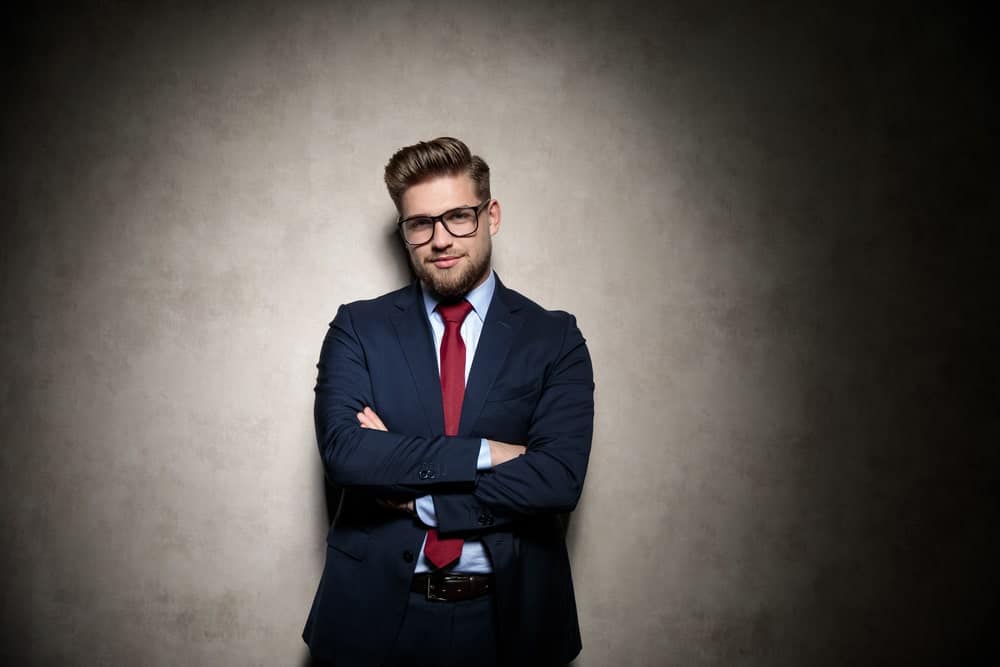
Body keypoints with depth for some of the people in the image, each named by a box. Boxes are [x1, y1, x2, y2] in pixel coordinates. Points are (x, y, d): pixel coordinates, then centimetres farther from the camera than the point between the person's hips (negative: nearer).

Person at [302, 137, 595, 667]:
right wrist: (485, 454, -20)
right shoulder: (358, 327, -2)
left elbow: (559, 479, -15)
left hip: (507, 616, 0)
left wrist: (414, 493, -16)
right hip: (376, 609, 0)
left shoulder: (554, 338, -4)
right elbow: (342, 452, -16)